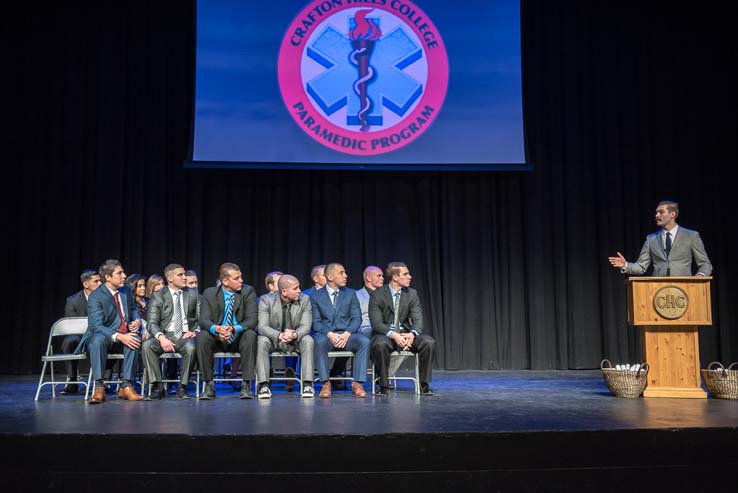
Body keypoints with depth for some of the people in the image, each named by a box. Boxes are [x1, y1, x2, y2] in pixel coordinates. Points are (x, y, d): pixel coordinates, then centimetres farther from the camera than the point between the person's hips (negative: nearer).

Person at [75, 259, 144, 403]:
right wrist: (119, 336, -36)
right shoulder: (95, 297, -11)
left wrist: (137, 320, 2)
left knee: (136, 338, -30)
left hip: (124, 336, 4)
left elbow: (133, 309, 27)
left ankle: (126, 386, -28)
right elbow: (96, 326, -22)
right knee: (98, 339, -39)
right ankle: (99, 388, -35)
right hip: (102, 336, -4)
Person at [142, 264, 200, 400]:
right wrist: (161, 337, -23)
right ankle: (157, 386, -18)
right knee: (147, 345, -29)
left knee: (191, 347, -35)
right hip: (166, 336, 0)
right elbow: (152, 323, -3)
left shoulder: (193, 294, 11)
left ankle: (182, 387, -19)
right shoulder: (158, 296, 5)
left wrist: (195, 331, -13)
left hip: (186, 335, 0)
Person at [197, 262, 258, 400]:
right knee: (202, 336, -28)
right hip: (218, 338, 1)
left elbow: (251, 320, -13)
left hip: (239, 338, -1)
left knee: (250, 334, -33)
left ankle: (246, 385, -27)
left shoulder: (248, 292, -5)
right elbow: (204, 320, -9)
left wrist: (234, 329, -34)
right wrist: (216, 329, -33)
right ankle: (209, 385, -19)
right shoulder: (209, 293, -1)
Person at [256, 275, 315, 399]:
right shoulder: (266, 300, -13)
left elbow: (305, 326, -13)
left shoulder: (304, 300, -8)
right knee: (262, 341, -32)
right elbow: (262, 327, -21)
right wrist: (280, 335, -40)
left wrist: (295, 335, -38)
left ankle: (307, 384, -27)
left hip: (295, 339, 1)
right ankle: (264, 385, -29)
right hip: (274, 338, -1)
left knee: (308, 340, -29)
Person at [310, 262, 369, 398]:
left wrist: (346, 334, -14)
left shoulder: (350, 293, 13)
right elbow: (316, 322, 0)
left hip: (346, 334, 2)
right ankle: (325, 383, -27)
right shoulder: (316, 296, 7)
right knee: (319, 341, -36)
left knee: (364, 341, -29)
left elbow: (356, 318, 5)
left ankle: (357, 383, -25)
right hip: (325, 334, -2)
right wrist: (330, 334, -19)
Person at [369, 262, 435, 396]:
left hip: (406, 333, 3)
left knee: (429, 342, -24)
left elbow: (418, 319, -2)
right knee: (380, 344, -38)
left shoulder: (412, 294, 4)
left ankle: (424, 384, -10)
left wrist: (412, 334, -25)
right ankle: (383, 386, -20)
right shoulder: (377, 295, -7)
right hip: (385, 334, -3)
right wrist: (393, 335, -32)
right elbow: (376, 323, -14)